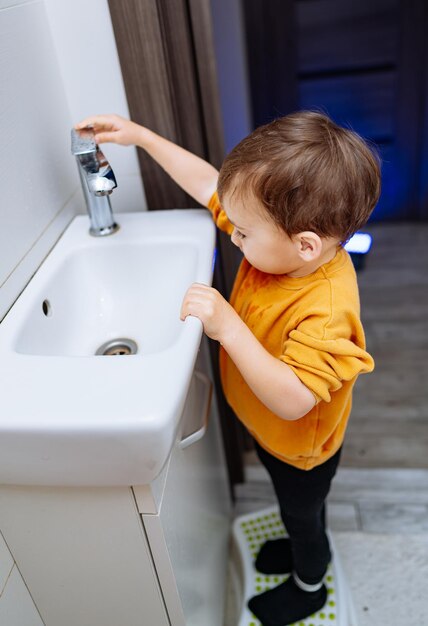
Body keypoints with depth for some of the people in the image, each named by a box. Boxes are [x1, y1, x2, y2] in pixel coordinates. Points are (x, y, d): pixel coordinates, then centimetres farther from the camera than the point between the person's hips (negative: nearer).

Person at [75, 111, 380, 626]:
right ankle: (306, 546, 66)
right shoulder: (282, 239, -21)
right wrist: (142, 136, -11)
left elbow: (291, 399, -43)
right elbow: (209, 184, -11)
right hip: (266, 427, 7)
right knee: (292, 505, 35)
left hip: (299, 447, -7)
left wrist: (228, 327, -50)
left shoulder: (326, 312, -43)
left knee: (302, 513, 25)